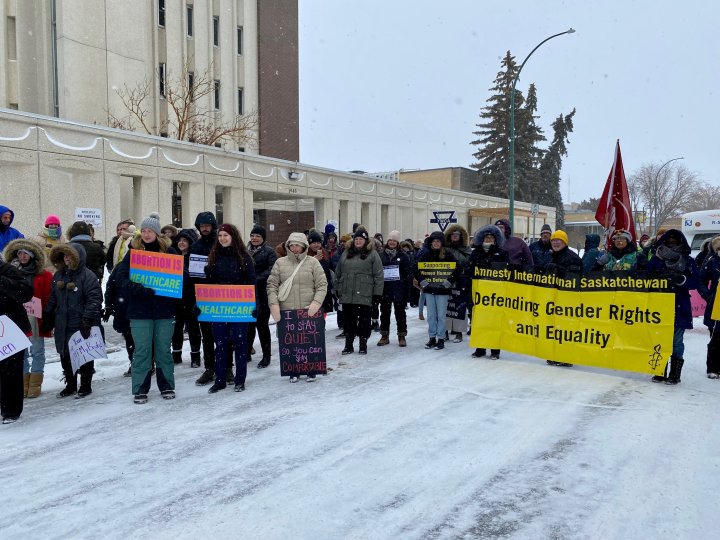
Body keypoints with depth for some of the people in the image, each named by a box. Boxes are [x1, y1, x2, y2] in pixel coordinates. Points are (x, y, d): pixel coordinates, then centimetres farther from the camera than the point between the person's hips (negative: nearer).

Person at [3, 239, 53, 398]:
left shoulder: (44, 275, -3)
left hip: (36, 319, -3)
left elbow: (48, 299, -5)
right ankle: (23, 383, 20)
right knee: (21, 352, 10)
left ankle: (35, 384, 14)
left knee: (37, 351, 5)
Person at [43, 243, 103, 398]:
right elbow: (52, 299, 19)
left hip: (81, 326, -7)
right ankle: (70, 385, 28)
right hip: (62, 326, 7)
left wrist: (88, 320, -23)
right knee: (65, 356, 14)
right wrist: (47, 318, 16)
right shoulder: (58, 275, 12)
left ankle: (85, 386, 17)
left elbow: (94, 300, -18)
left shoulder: (88, 276, -12)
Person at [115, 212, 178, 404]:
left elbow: (180, 276, 4)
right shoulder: (133, 251, 2)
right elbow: (121, 278, -6)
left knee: (163, 349, 9)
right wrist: (139, 289, -21)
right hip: (140, 310, 0)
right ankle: (140, 389, 12)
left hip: (164, 308, 1)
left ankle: (167, 386, 21)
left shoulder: (169, 251, 2)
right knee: (142, 350, 2)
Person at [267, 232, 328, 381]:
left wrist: (316, 302, -15)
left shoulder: (313, 262, 4)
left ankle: (311, 370, 19)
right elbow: (272, 285, 4)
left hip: (309, 311, -1)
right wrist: (274, 304, -9)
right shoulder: (280, 263, 8)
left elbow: (322, 285, -1)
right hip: (286, 311, 1)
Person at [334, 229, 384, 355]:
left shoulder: (372, 254, 0)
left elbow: (378, 275, -4)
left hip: (365, 295, -4)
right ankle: (348, 345, 18)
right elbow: (338, 273, 17)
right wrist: (338, 289, 12)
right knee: (348, 320, 8)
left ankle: (363, 345, 15)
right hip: (347, 295, 4)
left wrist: (377, 292, -9)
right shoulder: (346, 253, 13)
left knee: (364, 320, 3)